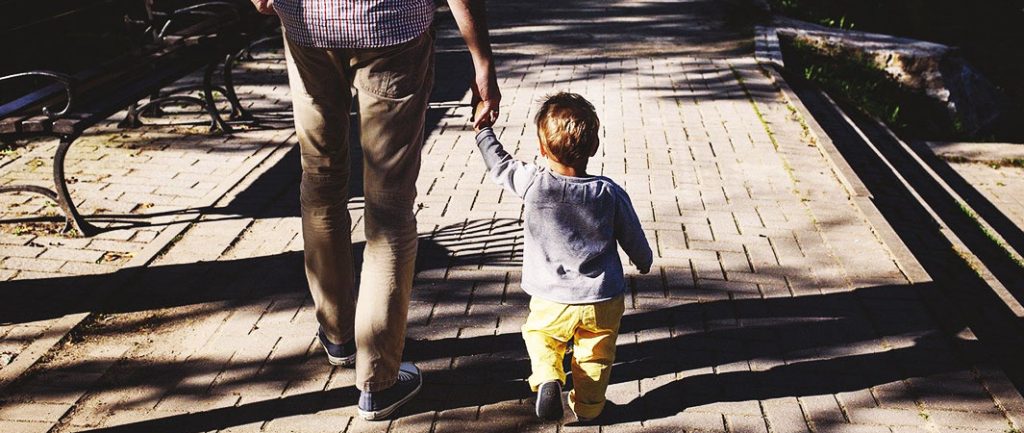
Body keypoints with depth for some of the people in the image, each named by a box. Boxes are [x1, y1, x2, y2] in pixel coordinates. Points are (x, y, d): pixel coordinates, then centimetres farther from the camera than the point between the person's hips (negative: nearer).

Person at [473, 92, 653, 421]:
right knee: (596, 355, 19)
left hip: (552, 301, 0)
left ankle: (547, 379, 2)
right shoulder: (610, 193, -12)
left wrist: (482, 127, 20)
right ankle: (588, 405, 20)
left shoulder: (532, 184, -17)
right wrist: (644, 262, 24)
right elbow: (633, 239, 1)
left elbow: (499, 163, 3)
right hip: (604, 300, 1)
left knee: (540, 336, 24)